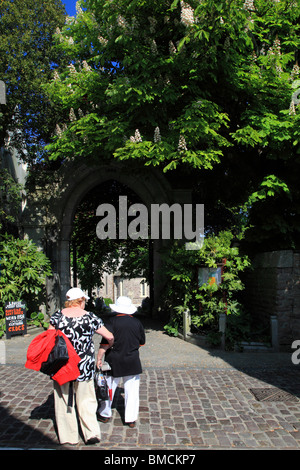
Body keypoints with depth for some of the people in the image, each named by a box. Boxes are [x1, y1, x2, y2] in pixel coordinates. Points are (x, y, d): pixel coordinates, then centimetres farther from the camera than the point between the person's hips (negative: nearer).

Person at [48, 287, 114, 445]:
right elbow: (110, 337, 0)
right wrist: (108, 346, 21)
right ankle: (92, 432, 8)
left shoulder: (58, 315, -4)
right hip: (84, 365, 0)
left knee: (64, 400, 14)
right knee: (86, 400, 15)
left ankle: (68, 436, 21)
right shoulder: (90, 317, -5)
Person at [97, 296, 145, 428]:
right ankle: (131, 419, 14)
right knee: (132, 391, 9)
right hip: (133, 361, 2)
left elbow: (106, 341, -15)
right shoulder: (137, 322, 0)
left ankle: (104, 414, 29)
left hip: (114, 362, -2)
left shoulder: (112, 321, -11)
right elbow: (142, 342, 10)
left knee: (108, 388, 14)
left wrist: (99, 357, -8)